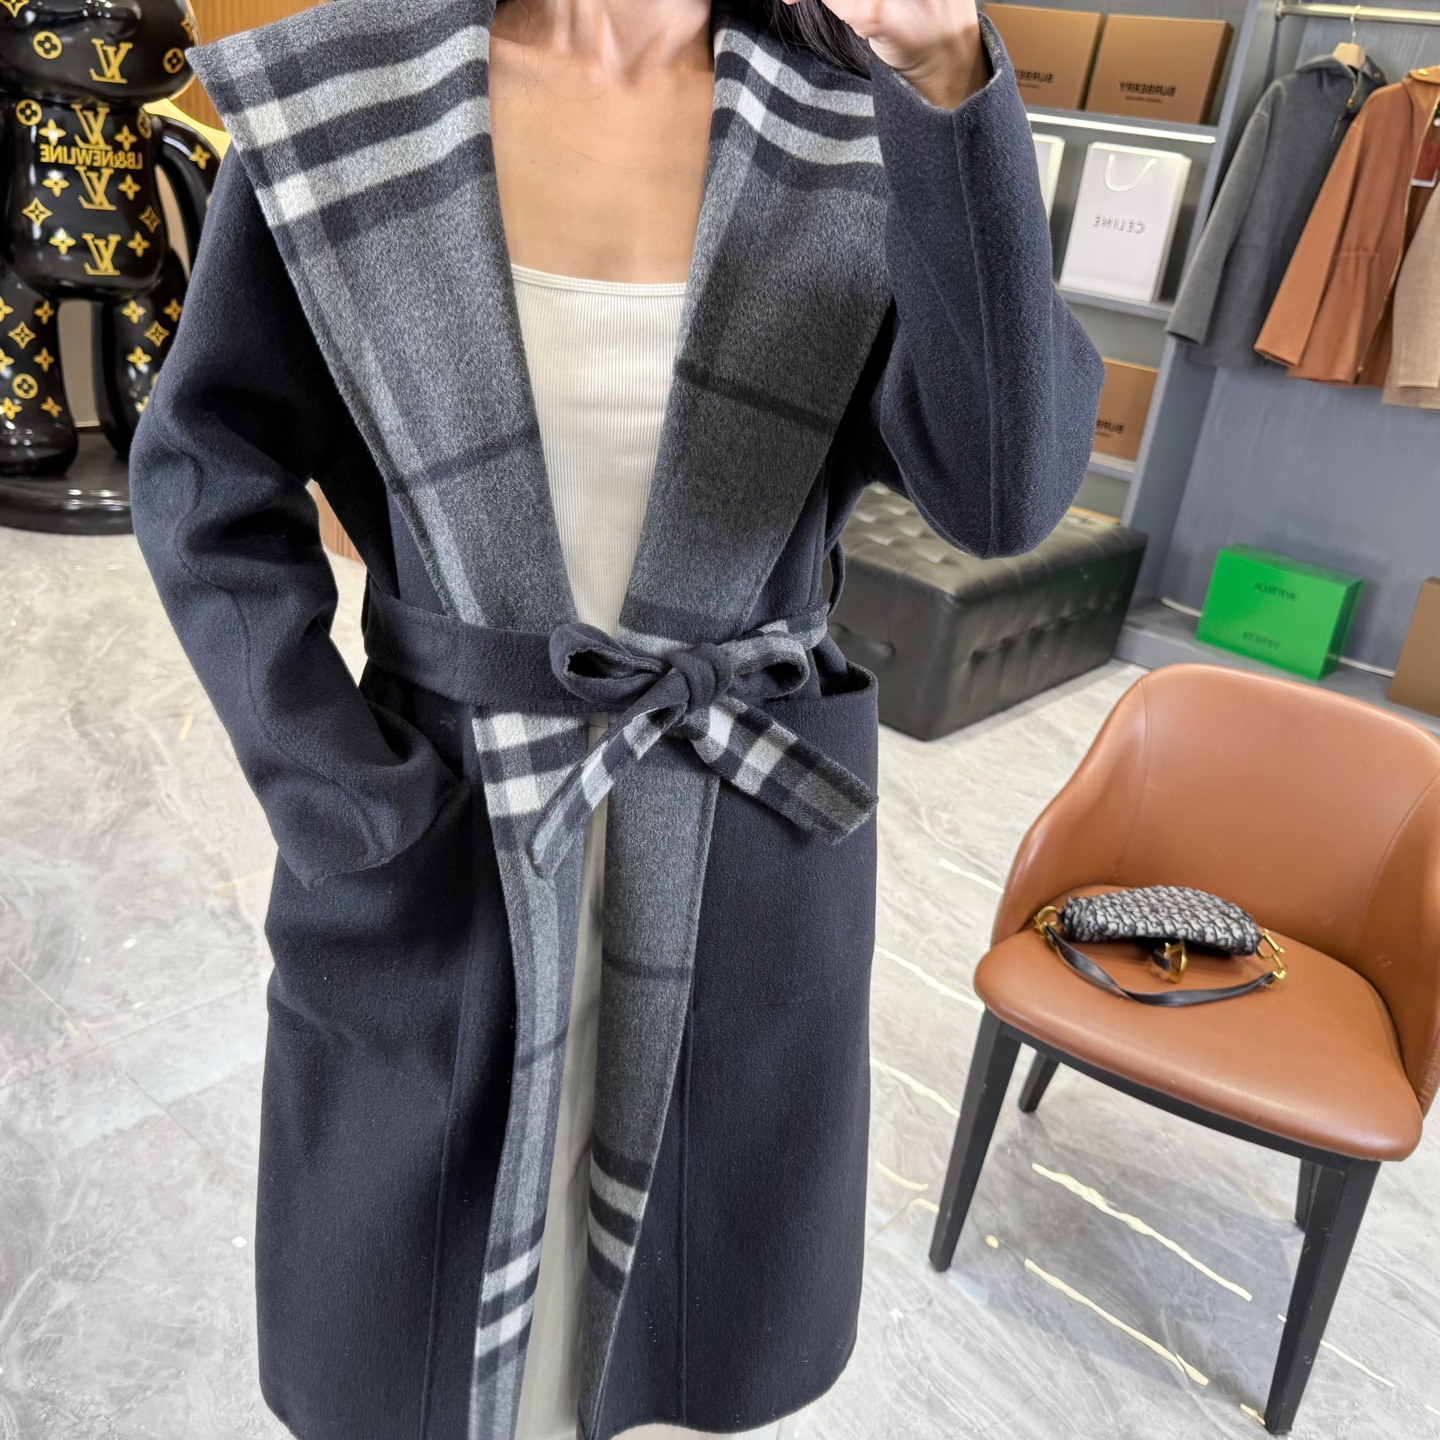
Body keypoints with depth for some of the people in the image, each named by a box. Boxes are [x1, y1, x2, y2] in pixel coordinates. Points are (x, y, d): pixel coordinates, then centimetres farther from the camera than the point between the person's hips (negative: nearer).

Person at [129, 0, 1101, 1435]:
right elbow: (208, 475, -3)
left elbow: (1003, 488, -18)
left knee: (693, 1288, 24)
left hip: (748, 843, 2)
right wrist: (345, 805, -10)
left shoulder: (864, 123, -6)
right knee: (427, 1317, 22)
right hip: (446, 829, 0)